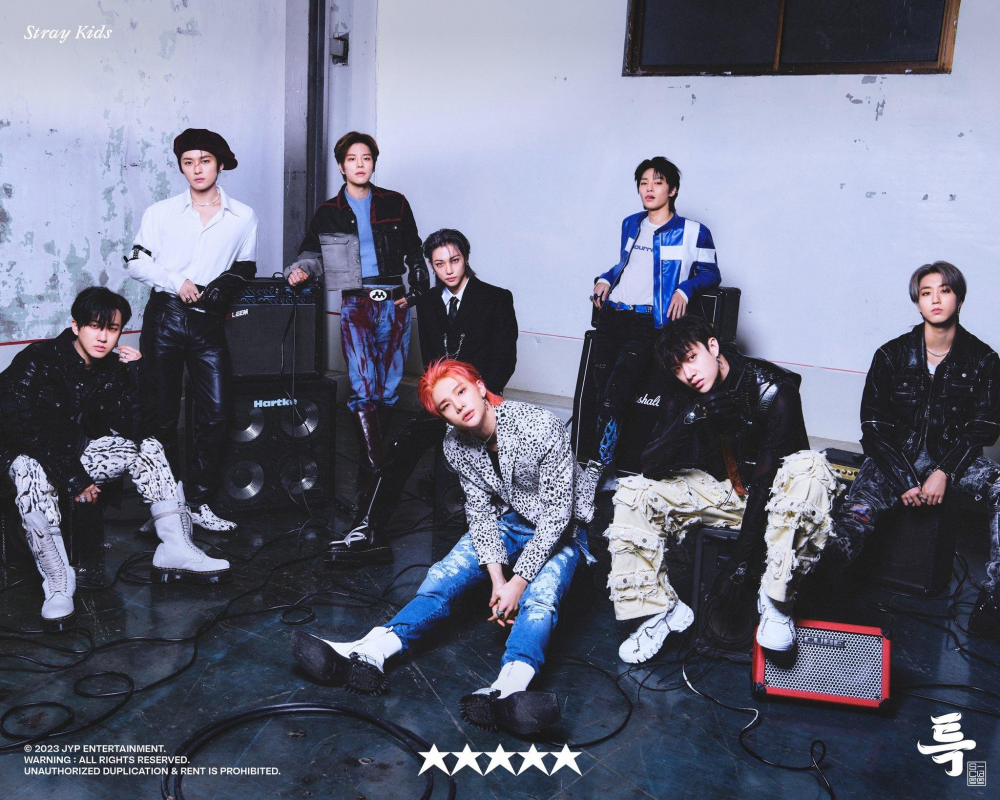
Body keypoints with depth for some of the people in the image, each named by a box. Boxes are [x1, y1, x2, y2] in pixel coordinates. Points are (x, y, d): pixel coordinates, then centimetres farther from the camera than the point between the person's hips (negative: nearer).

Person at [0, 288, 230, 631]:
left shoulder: (113, 367, -5)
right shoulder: (37, 361, -21)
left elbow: (133, 431, -12)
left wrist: (132, 374, -20)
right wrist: (72, 479, -26)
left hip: (78, 448, 6)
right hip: (29, 453, -6)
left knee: (149, 449, -9)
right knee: (33, 475, -38)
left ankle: (175, 551, -13)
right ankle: (58, 585, -32)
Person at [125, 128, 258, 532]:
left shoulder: (243, 217, 10)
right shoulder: (161, 212, 9)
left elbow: (246, 267, 20)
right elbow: (136, 262, 7)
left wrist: (224, 285, 0)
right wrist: (176, 282, -9)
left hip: (208, 322, 0)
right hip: (163, 318, 0)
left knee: (215, 413, -7)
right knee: (160, 414, 3)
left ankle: (198, 502, 6)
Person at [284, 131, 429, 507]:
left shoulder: (395, 204, 11)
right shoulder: (328, 212, 10)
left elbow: (415, 253, 14)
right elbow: (313, 252, 14)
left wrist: (416, 292, 6)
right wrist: (302, 269, -7)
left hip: (394, 303, 1)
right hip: (355, 305, -1)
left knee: (388, 386, 3)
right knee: (363, 388, -11)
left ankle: (377, 454, 16)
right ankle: (371, 466, -8)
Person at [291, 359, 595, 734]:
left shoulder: (541, 426, -26)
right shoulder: (456, 446, -9)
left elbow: (557, 511, -24)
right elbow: (481, 512, -6)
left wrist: (518, 582, -27)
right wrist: (497, 579, -20)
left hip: (559, 529, -5)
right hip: (507, 521, 5)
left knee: (540, 595, -33)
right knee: (445, 575, -18)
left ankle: (508, 687, -60)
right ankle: (370, 653, -36)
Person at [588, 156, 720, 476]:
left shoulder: (692, 232, 6)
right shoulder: (630, 225, 21)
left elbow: (711, 273, 9)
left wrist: (684, 289, -7)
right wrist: (605, 279, 15)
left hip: (650, 322, -5)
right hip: (612, 315, 5)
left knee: (616, 389, -21)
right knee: (601, 386, -10)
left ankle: (600, 461, -14)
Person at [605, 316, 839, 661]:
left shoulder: (772, 389, -23)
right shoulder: (684, 399, -8)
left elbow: (767, 476, -25)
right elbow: (650, 466, -16)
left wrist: (745, 556, -28)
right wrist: (689, 419, -32)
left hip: (771, 493, -4)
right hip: (719, 489, 4)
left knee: (809, 468, -37)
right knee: (632, 492, -13)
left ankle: (775, 600, -28)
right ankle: (661, 608, -12)